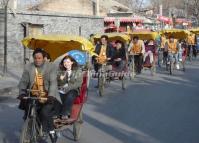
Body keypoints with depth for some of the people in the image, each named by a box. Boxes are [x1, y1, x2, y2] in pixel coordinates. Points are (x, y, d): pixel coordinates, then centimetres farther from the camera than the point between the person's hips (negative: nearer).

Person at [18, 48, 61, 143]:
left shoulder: (50, 67, -2)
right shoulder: (28, 67, 6)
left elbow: (53, 82, -12)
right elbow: (23, 82, 2)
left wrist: (51, 95, -27)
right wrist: (22, 93, -16)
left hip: (47, 97, -4)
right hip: (33, 97, 4)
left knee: (44, 112, -26)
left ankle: (52, 132, -3)